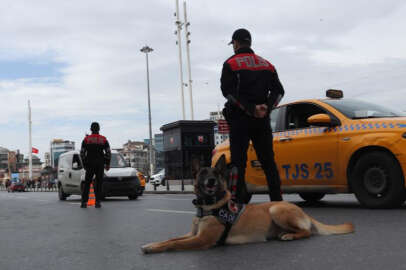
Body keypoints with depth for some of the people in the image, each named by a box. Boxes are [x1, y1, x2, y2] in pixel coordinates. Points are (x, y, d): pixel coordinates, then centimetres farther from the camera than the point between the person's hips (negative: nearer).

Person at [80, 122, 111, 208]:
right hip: (100, 164, 0)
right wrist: (107, 164, 11)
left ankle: (84, 202, 2)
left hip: (89, 164, 0)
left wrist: (84, 164, 10)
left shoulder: (86, 139, 1)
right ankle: (97, 202, 1)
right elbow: (108, 153, 2)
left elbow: (82, 153, 0)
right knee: (98, 183, 6)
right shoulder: (103, 139, 3)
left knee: (87, 183, 7)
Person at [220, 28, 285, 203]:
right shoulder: (266, 65, 16)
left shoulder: (231, 64, 1)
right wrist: (266, 108, -6)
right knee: (268, 161, 9)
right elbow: (278, 90, 7)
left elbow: (228, 91, -13)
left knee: (238, 161, -2)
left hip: (240, 119, -4)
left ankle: (239, 200, -5)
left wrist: (251, 108, -14)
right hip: (263, 120, 4)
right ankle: (277, 199, 10)